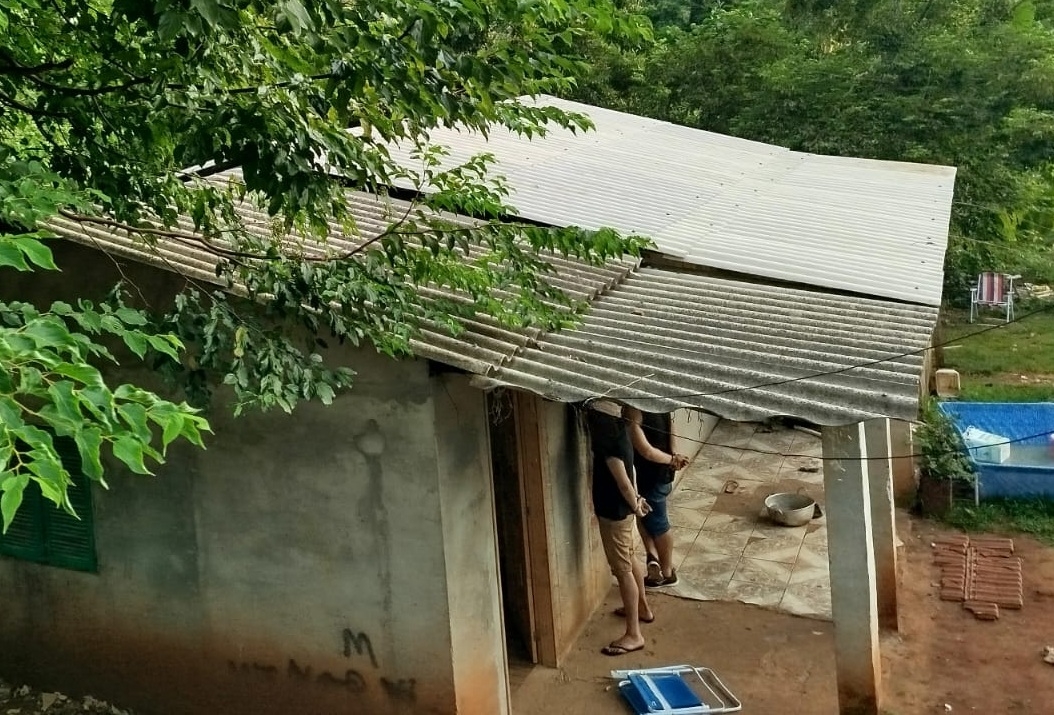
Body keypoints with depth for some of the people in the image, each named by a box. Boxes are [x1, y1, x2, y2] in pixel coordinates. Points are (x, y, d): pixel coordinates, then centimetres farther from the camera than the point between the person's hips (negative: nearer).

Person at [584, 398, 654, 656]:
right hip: (620, 509, 10)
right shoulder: (617, 434, 1)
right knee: (629, 560, 26)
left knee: (623, 570, -2)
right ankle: (643, 608, 46)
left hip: (615, 512, -10)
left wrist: (635, 507, -9)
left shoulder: (609, 445, -29)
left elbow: (623, 482, -24)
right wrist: (636, 500, 19)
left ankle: (633, 634, 6)